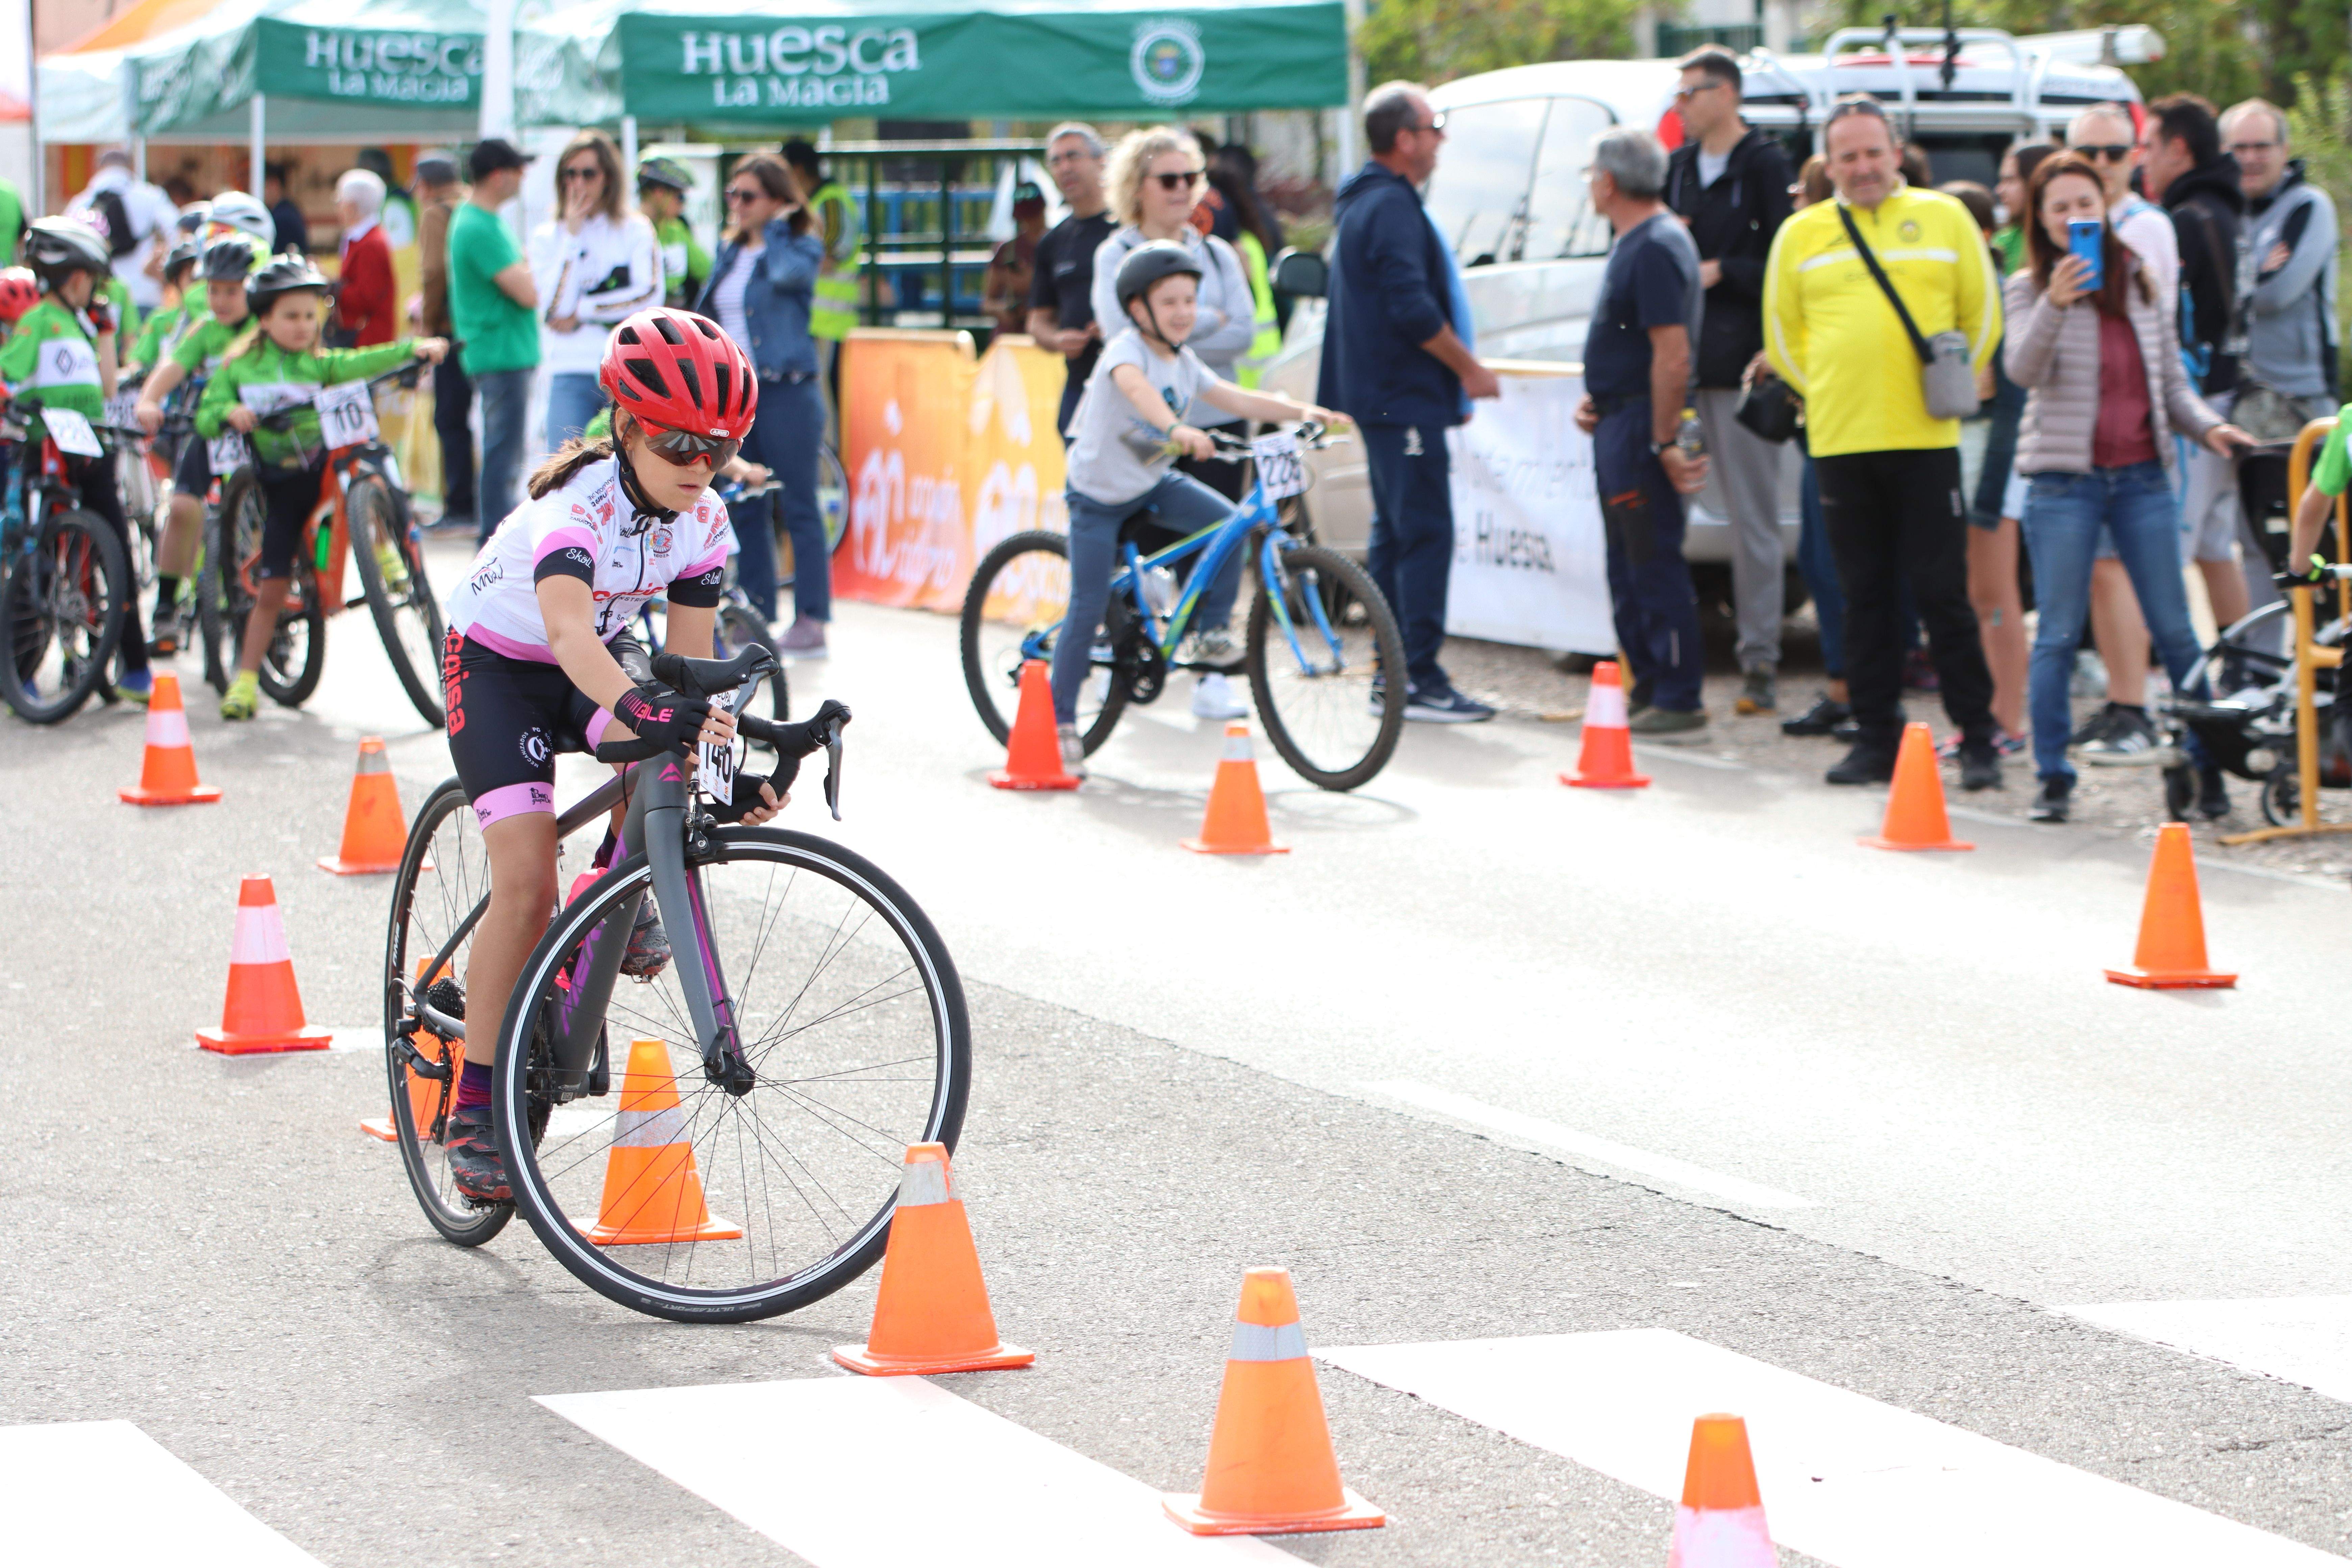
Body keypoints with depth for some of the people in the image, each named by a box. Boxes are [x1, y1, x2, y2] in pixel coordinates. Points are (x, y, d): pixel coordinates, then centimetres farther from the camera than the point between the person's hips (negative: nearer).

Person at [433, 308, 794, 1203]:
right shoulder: (579, 504, -34)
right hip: (500, 662, -5)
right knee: (527, 886, -18)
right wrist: (651, 711, -69)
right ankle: (475, 1110, -9)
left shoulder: (703, 522, -15)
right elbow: (567, 630, -52)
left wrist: (725, 770, -26)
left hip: (604, 655, 5)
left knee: (666, 752, -31)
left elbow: (690, 659, -12)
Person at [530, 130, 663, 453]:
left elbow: (650, 295, -5)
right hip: (571, 375, 0)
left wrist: (582, 313, -5)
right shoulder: (546, 237, 10)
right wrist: (573, 235, -4)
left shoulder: (635, 230, 9)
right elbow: (555, 305, -5)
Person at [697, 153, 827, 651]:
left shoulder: (799, 247, -4)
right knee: (744, 508, 9)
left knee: (798, 507, -4)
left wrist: (777, 227, -11)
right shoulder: (729, 250, 15)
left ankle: (811, 620, -2)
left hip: (785, 390, -7)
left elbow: (788, 273, -27)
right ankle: (755, 612, 16)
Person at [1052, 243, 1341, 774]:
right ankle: (1060, 720, 4)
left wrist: (1302, 411, -17)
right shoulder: (1126, 349, -23)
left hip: (1153, 482, 6)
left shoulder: (1184, 363, 0)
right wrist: (1176, 428, -63)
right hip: (1099, 494, -6)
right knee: (1089, 609, -7)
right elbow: (1135, 386, -44)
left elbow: (1236, 399, -3)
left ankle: (1211, 631, 2)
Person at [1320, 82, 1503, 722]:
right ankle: (1419, 678, -12)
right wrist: (1469, 369, -14)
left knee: (1396, 532, 13)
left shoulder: (1366, 203, 18)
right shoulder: (1392, 207, -16)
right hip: (1406, 398, -11)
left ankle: (1394, 671, 17)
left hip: (1382, 397, 11)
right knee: (1426, 532, -11)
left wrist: (1454, 378, 25)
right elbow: (1414, 309, -24)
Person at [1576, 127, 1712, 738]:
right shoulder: (1636, 243, 16)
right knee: (1629, 568, 14)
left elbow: (1673, 356, -23)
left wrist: (1664, 442, -24)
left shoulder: (1655, 249, -17)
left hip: (1642, 425, -11)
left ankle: (1677, 703, -6)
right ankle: (1648, 690, 21)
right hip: (1620, 421, 11)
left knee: (1654, 566, -8)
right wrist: (1596, 400, 15)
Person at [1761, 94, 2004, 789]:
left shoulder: (1945, 218, 6)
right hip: (1842, 442, 2)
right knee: (1866, 596, 6)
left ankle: (1977, 739, 3)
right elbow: (1782, 333, 17)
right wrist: (1828, 391, 9)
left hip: (1926, 438, -2)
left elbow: (1982, 315, 12)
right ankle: (1875, 738, 12)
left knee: (1943, 593, -3)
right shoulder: (1801, 235, 9)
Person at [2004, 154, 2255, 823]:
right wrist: (2056, 304, -33)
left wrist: (2207, 426, -2)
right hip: (2064, 478, -3)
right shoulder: (2031, 289, -1)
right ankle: (2052, 777, 5)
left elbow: (2172, 383, 16)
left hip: (2142, 477, 3)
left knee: (2175, 630, 4)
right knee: (2058, 635, -1)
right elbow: (2023, 370, -18)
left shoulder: (2143, 282, 10)